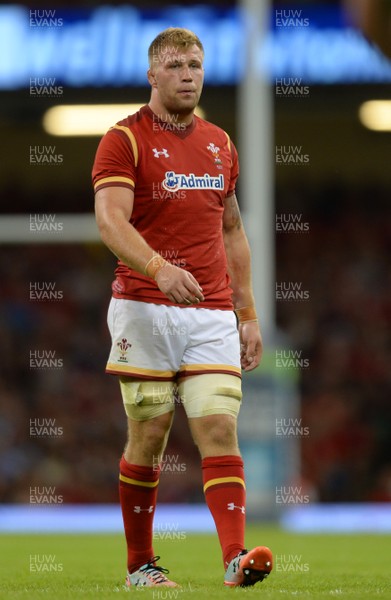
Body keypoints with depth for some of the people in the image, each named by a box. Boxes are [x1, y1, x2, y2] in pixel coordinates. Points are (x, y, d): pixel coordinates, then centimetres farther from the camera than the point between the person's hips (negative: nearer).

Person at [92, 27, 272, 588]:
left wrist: (248, 314, 16)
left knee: (220, 430, -8)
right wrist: (160, 269, -35)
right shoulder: (125, 139, -3)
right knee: (149, 436, 0)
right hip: (146, 310, -4)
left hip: (212, 314, 4)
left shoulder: (220, 144, 15)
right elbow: (111, 220, -17)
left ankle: (236, 558, -18)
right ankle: (141, 566, 13)